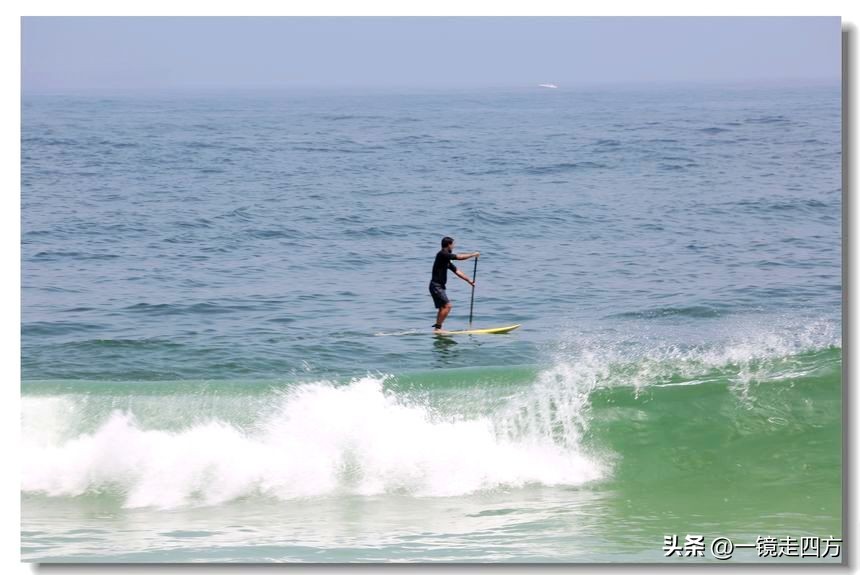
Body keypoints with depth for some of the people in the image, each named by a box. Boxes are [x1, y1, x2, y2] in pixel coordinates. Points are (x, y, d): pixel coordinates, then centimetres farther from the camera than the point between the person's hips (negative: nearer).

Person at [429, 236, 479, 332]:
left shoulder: (446, 259, 16)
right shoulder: (442, 254, -14)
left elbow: (456, 271, 20)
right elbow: (459, 257, -17)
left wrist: (468, 280, 19)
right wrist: (473, 255, -5)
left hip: (439, 286, 10)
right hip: (436, 286, -10)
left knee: (442, 308, 13)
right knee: (447, 305, -14)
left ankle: (437, 328, 15)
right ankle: (438, 327, -14)